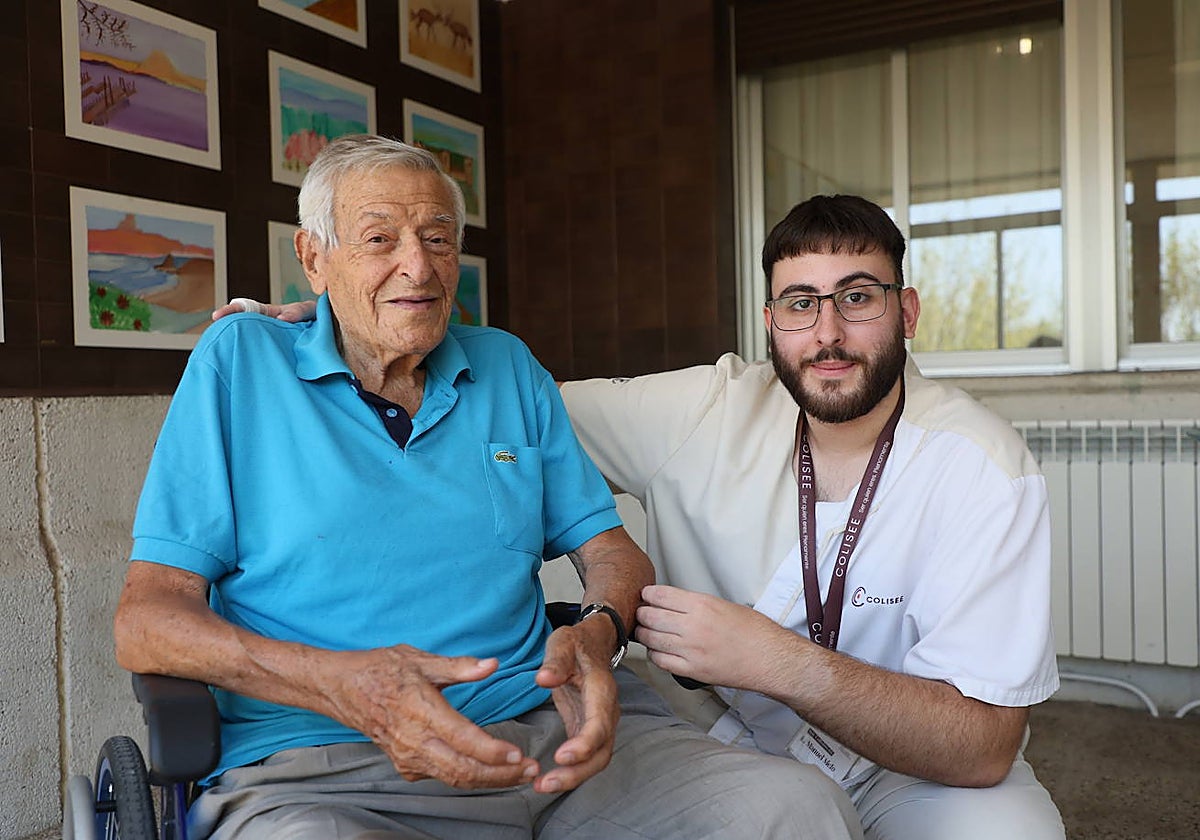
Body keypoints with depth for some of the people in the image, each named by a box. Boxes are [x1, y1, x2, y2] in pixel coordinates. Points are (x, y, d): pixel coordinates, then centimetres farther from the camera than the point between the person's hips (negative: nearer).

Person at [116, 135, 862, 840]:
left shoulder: (509, 366, 14)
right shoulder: (240, 360, 3)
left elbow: (610, 549, 13)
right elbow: (146, 619, -4)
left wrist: (598, 632, -13)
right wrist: (341, 682, -23)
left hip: (546, 731, 2)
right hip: (317, 766, -1)